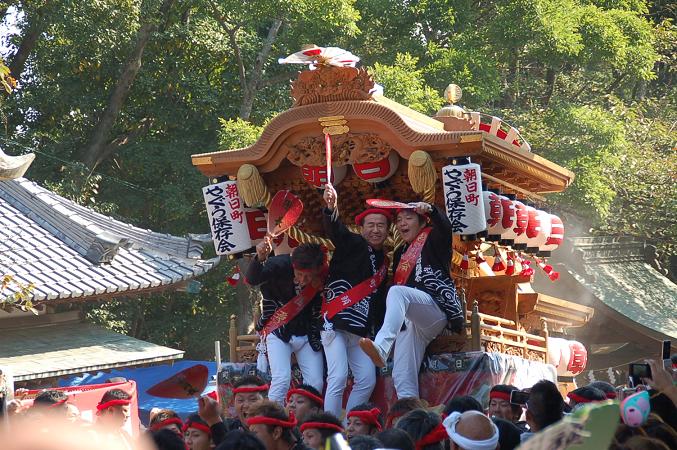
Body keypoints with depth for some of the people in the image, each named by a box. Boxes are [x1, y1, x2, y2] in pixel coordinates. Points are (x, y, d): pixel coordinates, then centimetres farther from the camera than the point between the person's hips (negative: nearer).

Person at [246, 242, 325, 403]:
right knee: (282, 379, -17)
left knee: (316, 383, 0)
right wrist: (260, 258, -57)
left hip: (308, 334, 3)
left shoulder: (323, 274, -13)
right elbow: (252, 279, -38)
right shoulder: (280, 264, -22)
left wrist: (321, 289, -22)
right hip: (278, 330, -3)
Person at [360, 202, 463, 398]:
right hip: (409, 320, 7)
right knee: (402, 376, -11)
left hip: (436, 307, -7)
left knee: (397, 292, -36)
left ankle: (381, 348, -56)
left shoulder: (432, 239, 10)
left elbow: (445, 228, -13)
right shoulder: (400, 253, 29)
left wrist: (430, 210, -33)